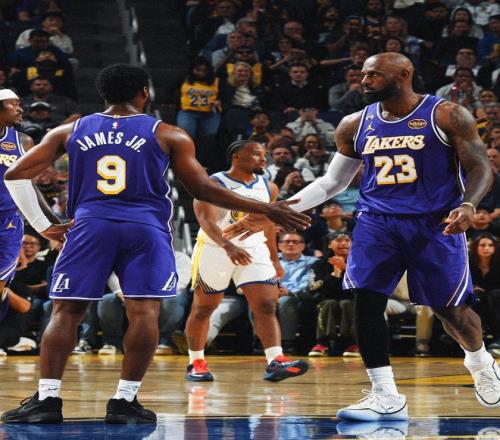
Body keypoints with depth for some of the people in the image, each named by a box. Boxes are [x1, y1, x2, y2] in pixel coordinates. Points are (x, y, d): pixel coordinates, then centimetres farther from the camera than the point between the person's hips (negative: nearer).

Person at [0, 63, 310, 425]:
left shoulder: (69, 132, 14)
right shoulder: (167, 135, 7)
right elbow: (203, 190, 6)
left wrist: (42, 225, 12)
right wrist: (267, 209, 12)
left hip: (89, 225, 2)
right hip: (145, 229, -2)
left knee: (65, 312, 5)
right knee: (144, 312, 0)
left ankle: (47, 399, -3)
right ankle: (125, 401, -6)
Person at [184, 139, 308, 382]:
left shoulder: (268, 188, 4)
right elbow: (206, 220, -28)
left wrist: (274, 259, 23)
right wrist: (228, 246, -44)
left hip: (254, 251, 4)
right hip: (215, 251, -4)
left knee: (266, 306, -12)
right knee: (202, 309, 8)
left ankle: (275, 362, -21)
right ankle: (196, 363, 22)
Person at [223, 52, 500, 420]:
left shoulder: (446, 115, -7)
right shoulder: (356, 125, 6)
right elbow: (333, 181, 16)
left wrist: (468, 205, -26)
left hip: (435, 223, -3)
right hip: (377, 222, 4)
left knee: (450, 308, 2)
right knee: (366, 301, -13)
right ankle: (387, 398, -8)